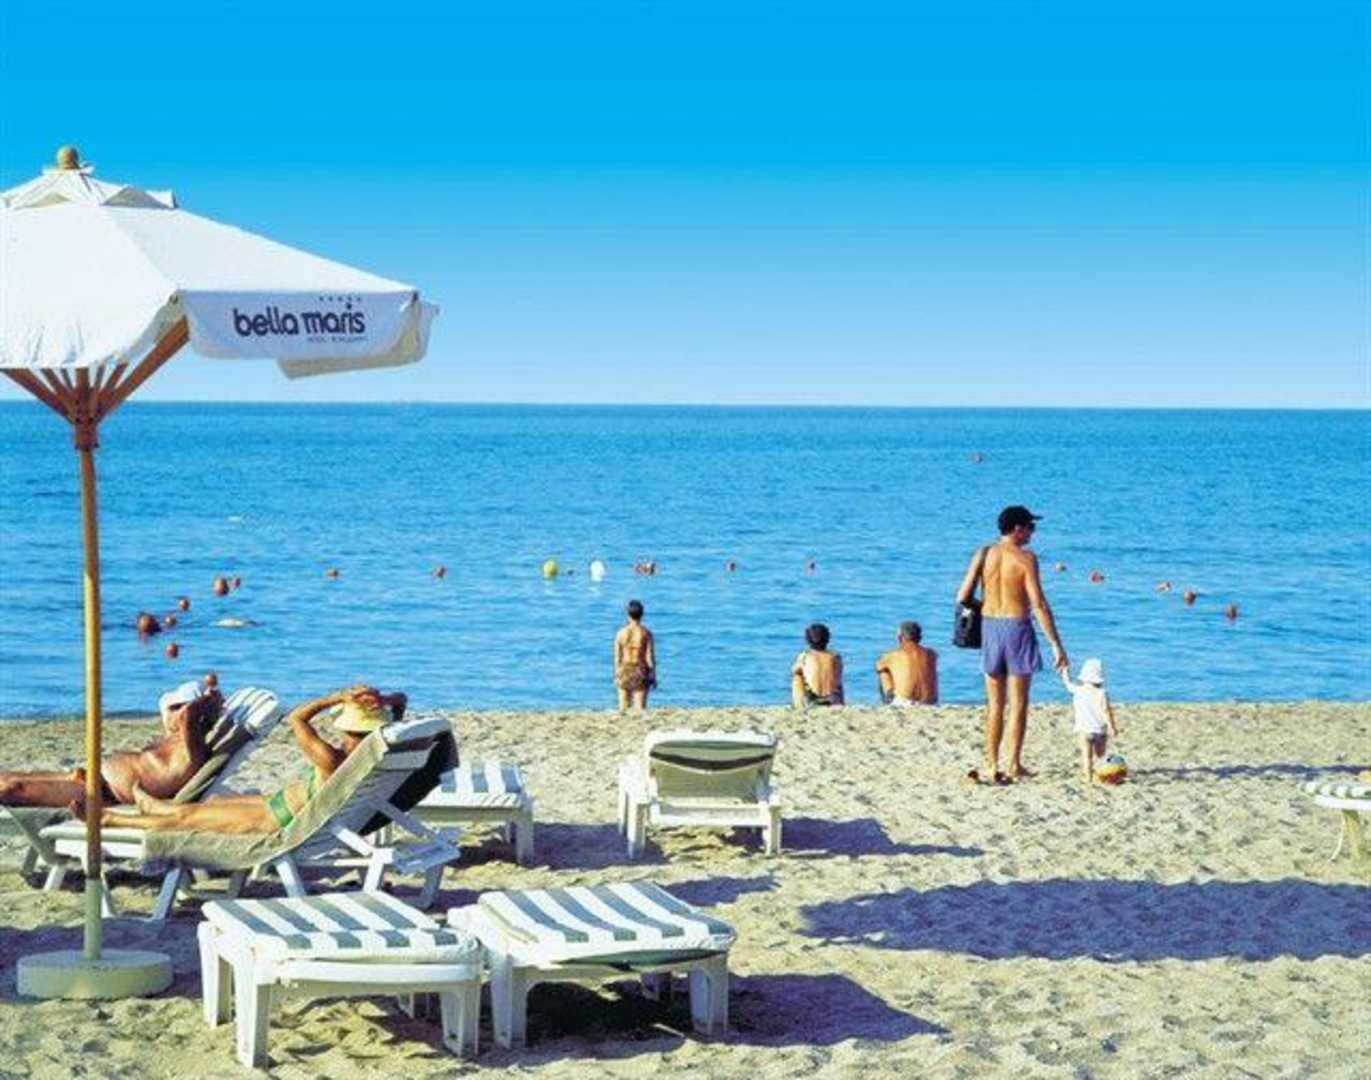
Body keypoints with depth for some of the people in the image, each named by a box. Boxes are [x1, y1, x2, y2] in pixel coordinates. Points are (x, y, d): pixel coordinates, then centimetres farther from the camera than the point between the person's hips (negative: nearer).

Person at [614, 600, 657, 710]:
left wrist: (616, 676, 9)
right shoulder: (646, 633, -7)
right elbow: (650, 657, -7)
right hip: (641, 672, -1)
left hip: (625, 672, 1)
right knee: (640, 708, 1)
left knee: (623, 708, 9)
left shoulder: (621, 632, -3)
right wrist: (653, 677, 2)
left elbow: (617, 657, -1)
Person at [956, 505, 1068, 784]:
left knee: (994, 703, 13)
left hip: (989, 626, 4)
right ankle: (1014, 766, 5)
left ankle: (991, 765, 14)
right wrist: (1056, 645, -11)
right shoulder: (1026, 558, -10)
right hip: (1017, 628, -4)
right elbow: (1039, 604, -14)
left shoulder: (983, 554, 1)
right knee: (1018, 703, 5)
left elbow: (962, 597, -2)